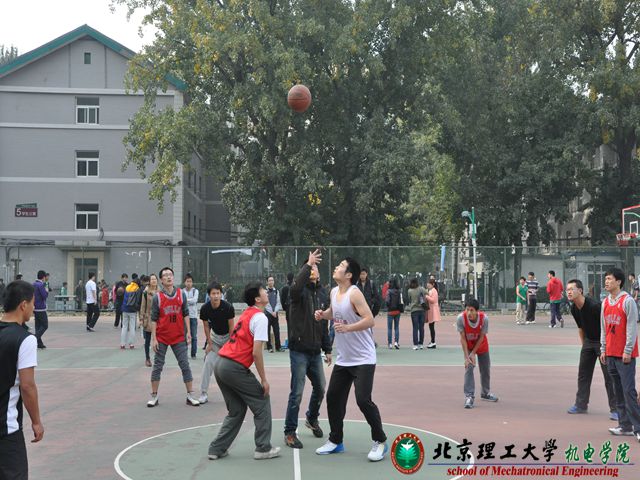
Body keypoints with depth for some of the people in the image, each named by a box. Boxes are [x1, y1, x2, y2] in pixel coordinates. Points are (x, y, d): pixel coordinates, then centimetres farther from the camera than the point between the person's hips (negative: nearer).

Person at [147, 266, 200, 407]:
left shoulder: (181, 294, 2)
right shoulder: (157, 297, -4)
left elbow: (185, 314, 7)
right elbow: (154, 319, -3)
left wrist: (188, 332, 0)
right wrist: (153, 339, -6)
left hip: (179, 337, 1)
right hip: (161, 337, -1)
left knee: (185, 365, 1)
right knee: (157, 366, 4)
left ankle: (190, 395, 8)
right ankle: (154, 396, 13)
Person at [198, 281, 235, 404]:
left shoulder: (228, 307, -26)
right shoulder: (204, 309, -19)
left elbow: (231, 327, -18)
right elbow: (206, 327, -6)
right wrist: (209, 343, -7)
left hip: (228, 336, -2)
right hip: (215, 336, 2)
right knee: (208, 362, -7)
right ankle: (204, 393, 0)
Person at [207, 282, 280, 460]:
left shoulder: (246, 314, 17)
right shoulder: (260, 318, -10)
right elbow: (256, 352, -17)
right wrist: (264, 380, -9)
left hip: (220, 365, 8)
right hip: (235, 367, -8)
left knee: (236, 410, 18)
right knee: (262, 402, 8)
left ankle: (217, 449, 16)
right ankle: (263, 448, 10)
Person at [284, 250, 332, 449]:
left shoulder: (322, 294, 10)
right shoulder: (301, 291, -9)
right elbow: (295, 287, -38)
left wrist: (327, 350, 16)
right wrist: (308, 264, -34)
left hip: (315, 352, 7)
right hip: (299, 351, -7)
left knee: (320, 388, 17)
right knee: (297, 392, -5)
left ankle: (312, 418, 41)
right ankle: (290, 432, 7)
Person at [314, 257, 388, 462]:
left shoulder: (354, 294, -19)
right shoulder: (334, 292, 4)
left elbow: (370, 320, -25)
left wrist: (348, 328, -36)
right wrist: (323, 314, 3)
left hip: (363, 359, -8)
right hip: (343, 359, 8)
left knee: (363, 400, -14)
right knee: (333, 398, 9)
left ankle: (380, 442, 3)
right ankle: (335, 441, 23)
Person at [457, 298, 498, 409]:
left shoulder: (484, 318, -31)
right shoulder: (461, 318, -32)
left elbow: (481, 337, -20)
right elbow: (462, 338, -24)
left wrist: (473, 353, -19)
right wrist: (466, 357, -26)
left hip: (481, 345, 2)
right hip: (468, 346, -1)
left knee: (486, 369, 11)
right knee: (468, 368, -18)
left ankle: (486, 393, 34)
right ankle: (469, 396, -18)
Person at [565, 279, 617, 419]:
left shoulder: (594, 306, -26)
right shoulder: (574, 309, -1)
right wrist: (583, 344, 17)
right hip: (588, 341, 8)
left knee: (609, 376, -7)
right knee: (583, 373, 11)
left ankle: (614, 409, -1)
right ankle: (581, 405, 21)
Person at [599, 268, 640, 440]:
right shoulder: (605, 303, 12)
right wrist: (603, 350, 13)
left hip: (625, 355, -7)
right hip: (610, 354, 7)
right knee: (618, 391, 8)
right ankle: (625, 426, 14)